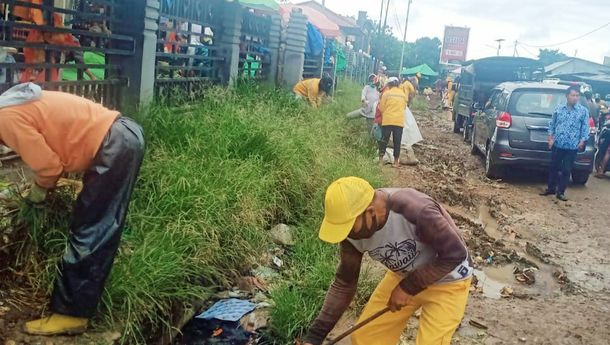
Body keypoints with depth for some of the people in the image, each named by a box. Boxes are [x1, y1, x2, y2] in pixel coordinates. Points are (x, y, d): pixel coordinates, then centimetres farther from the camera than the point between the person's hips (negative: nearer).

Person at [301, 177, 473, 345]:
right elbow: (344, 283, -7)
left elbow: (455, 253, -26)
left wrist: (409, 287, -24)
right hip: (404, 276, 5)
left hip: (448, 281, -5)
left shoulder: (416, 210, -38)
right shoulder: (353, 233, -19)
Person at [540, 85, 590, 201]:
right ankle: (551, 188, 25)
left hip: (572, 147, -1)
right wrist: (550, 138, 2)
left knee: (566, 170, 4)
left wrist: (582, 141, -6)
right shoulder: (559, 109, 3)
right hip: (557, 145, 2)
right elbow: (552, 124, 9)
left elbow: (585, 127, 1)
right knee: (554, 167, 11)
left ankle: (561, 192, 13)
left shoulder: (583, 111, -1)